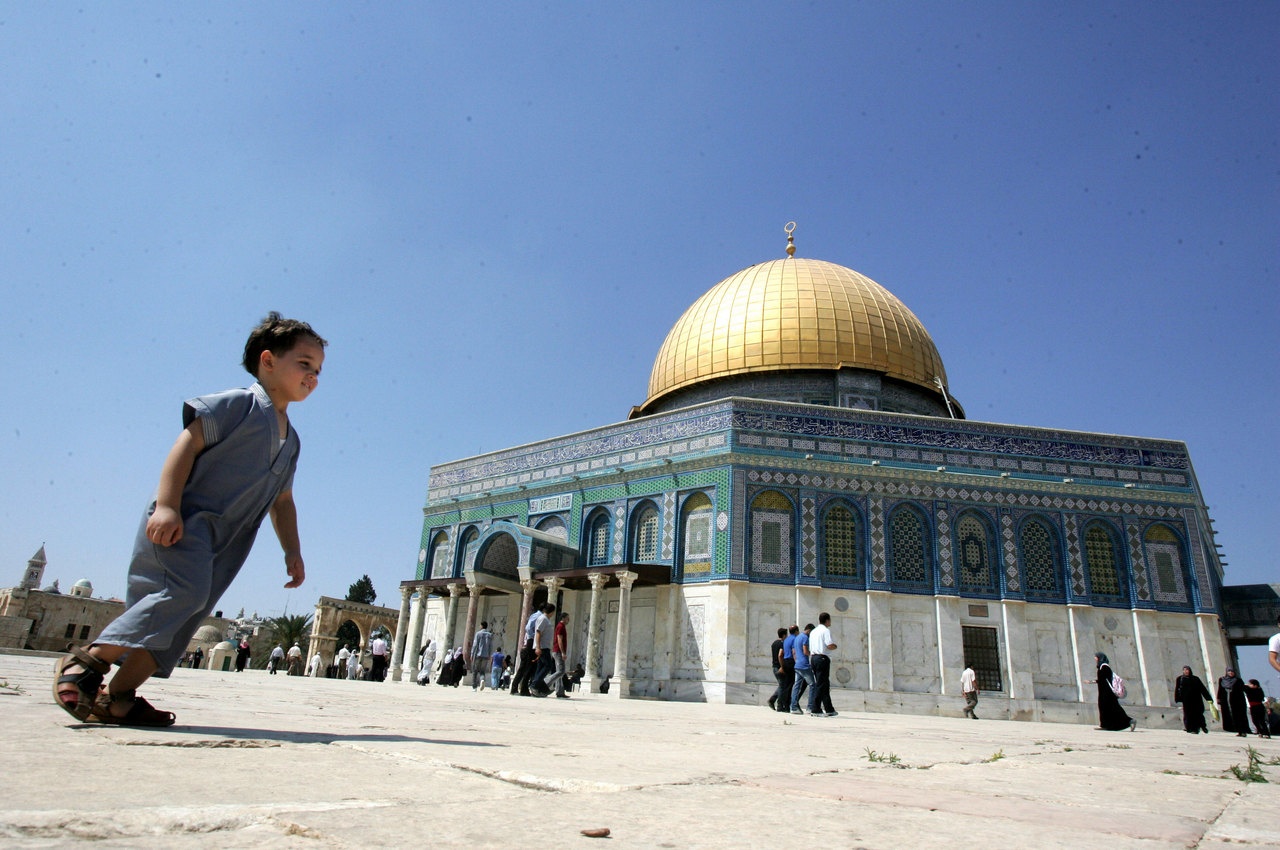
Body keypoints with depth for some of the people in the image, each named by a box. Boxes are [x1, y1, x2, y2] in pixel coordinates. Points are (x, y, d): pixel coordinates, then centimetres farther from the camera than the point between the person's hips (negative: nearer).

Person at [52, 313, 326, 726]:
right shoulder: (238, 404, -4)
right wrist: (166, 505, -22)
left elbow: (282, 502, 23)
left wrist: (293, 551, 14)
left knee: (184, 618, 2)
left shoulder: (290, 440, 18)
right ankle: (89, 660, -10)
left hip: (224, 540, 8)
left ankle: (117, 696, 8)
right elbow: (187, 443, -12)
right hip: (183, 521, -8)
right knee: (186, 588, -25)